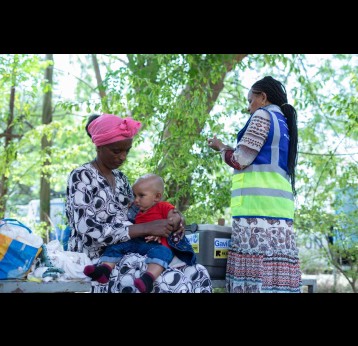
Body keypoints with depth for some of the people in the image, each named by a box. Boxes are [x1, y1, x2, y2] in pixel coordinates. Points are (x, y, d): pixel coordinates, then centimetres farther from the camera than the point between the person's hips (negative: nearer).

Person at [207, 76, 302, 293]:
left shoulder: (263, 115, 1)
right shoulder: (284, 124, 26)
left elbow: (240, 160, -6)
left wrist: (222, 148, 13)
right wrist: (226, 149, 31)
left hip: (258, 204, -8)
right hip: (278, 207, 8)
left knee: (257, 270, -15)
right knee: (276, 274, 0)